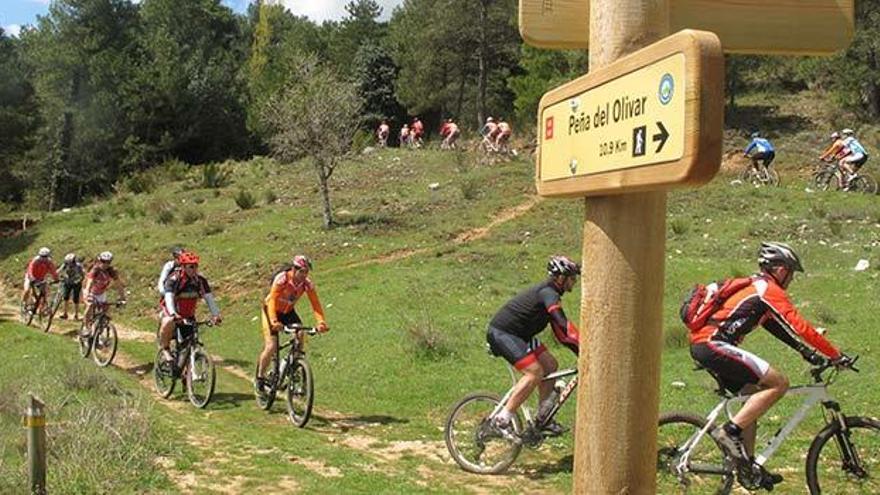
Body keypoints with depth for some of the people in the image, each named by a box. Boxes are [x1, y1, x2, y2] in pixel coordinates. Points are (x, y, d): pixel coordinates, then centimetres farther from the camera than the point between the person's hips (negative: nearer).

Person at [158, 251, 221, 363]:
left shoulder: (200, 280, -12)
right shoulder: (174, 279, -22)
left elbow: (209, 298, -16)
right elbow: (169, 298, -34)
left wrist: (216, 315, -30)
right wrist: (173, 314, -51)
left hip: (189, 314, 4)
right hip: (173, 311, -4)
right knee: (168, 323, -36)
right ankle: (165, 350, -13)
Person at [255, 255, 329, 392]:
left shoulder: (308, 284, -19)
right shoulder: (281, 279, -31)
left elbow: (315, 304, -22)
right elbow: (272, 300, -38)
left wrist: (321, 322, -38)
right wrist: (274, 321, -53)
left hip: (288, 312, 4)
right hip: (270, 310, -4)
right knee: (271, 347, -17)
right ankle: (259, 377, 4)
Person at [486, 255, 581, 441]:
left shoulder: (548, 292, 13)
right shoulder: (548, 293, -19)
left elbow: (560, 330, 17)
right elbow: (563, 324, -31)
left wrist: (579, 351, 12)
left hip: (517, 333, 11)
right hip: (502, 333, -11)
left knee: (550, 365, 7)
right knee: (535, 372, -20)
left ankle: (543, 418, 14)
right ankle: (503, 419, -16)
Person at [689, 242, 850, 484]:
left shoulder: (754, 286, 25)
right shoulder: (769, 289, -6)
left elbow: (778, 327, 29)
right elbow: (800, 326, -10)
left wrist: (807, 352, 23)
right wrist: (836, 355, -3)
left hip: (701, 343, 10)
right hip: (713, 344, -10)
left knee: (754, 393, 17)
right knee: (779, 383, -11)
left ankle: (748, 464, 19)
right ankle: (730, 431, -12)